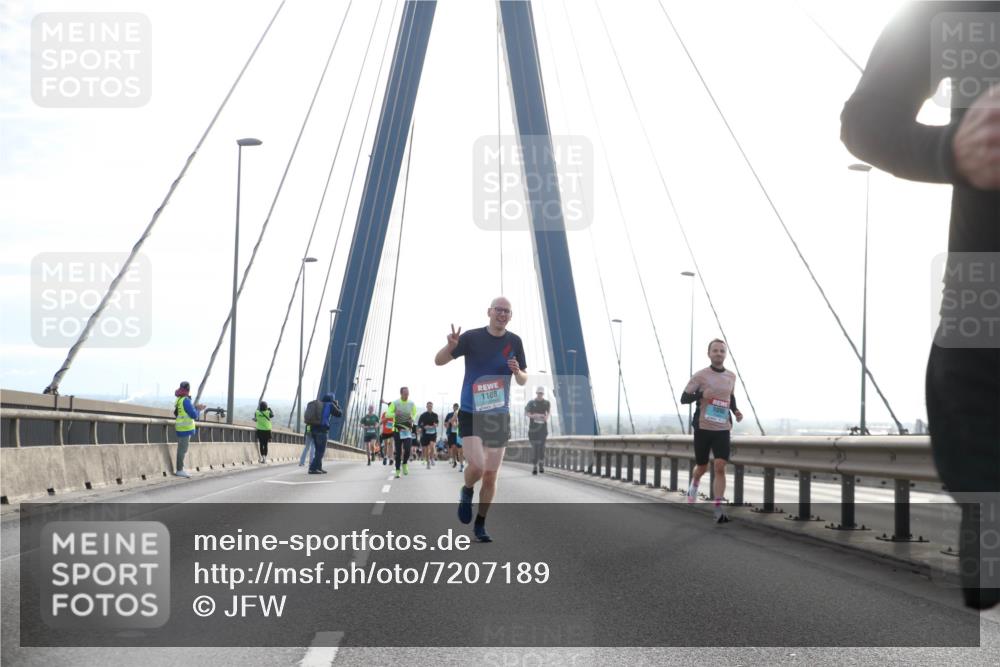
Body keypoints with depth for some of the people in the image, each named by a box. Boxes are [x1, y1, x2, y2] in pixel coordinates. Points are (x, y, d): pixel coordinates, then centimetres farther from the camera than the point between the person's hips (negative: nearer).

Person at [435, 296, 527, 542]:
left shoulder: (514, 342, 4)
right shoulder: (472, 337, -4)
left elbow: (524, 381, 12)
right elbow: (439, 361, -2)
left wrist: (517, 372, -12)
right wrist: (450, 346, -23)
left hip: (499, 414, 3)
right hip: (470, 413, -3)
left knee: (491, 476, 5)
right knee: (477, 467, -19)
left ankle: (480, 525, 21)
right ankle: (467, 491, 16)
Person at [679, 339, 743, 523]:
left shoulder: (731, 376, 7)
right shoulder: (700, 375, -5)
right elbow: (684, 398, -4)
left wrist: (735, 411, 4)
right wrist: (701, 394, -22)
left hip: (722, 428, 2)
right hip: (703, 427, -2)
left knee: (720, 466, -14)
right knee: (702, 466, 12)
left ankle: (717, 509, -13)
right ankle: (694, 484, 47)